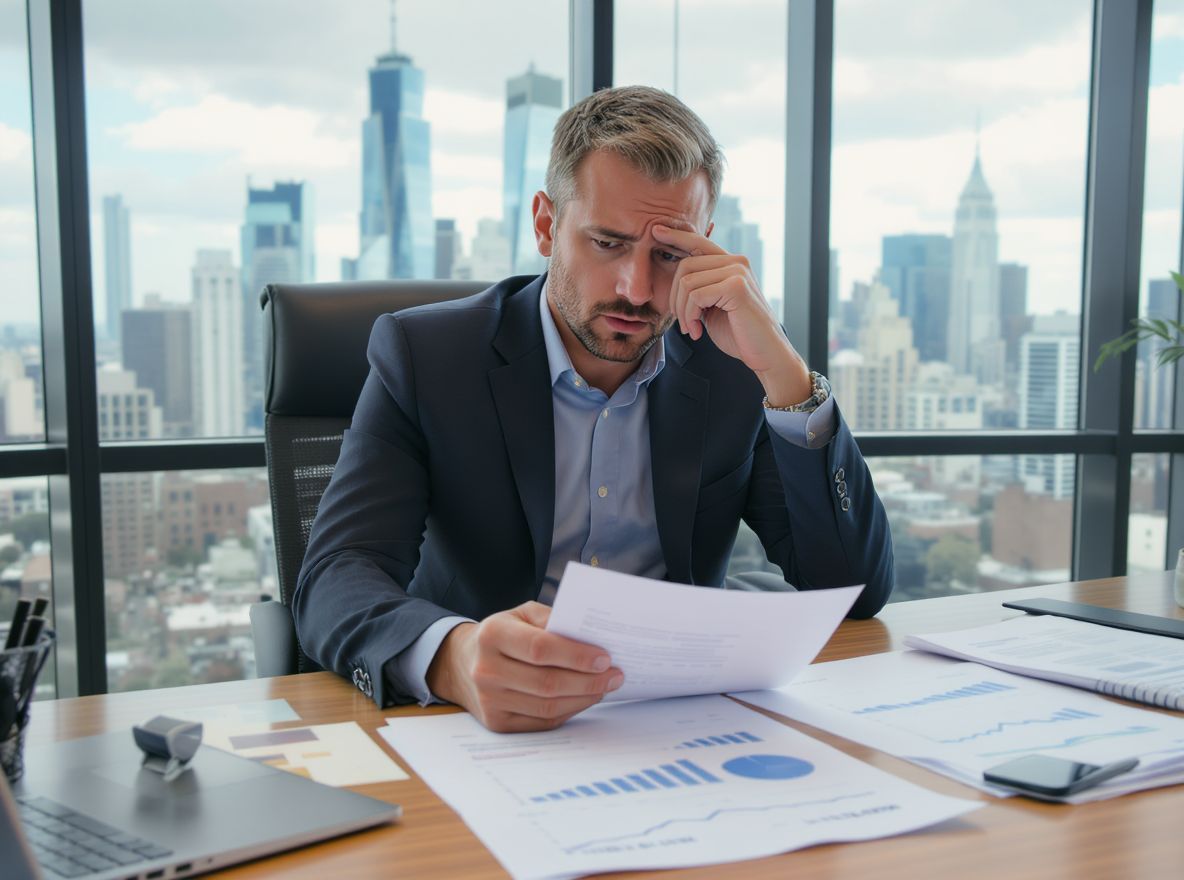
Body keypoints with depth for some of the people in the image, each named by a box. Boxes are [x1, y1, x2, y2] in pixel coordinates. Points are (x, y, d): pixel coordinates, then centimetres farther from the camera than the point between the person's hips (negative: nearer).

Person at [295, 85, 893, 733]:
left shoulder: (734, 374, -1)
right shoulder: (423, 355, -6)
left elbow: (861, 589, -7)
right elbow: (336, 580, -16)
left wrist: (780, 366, -16)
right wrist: (451, 657, -38)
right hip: (474, 726, -1)